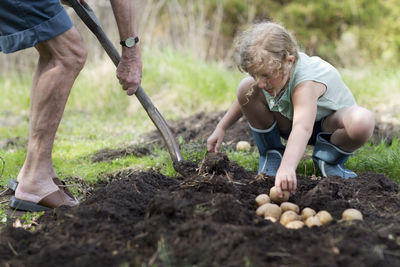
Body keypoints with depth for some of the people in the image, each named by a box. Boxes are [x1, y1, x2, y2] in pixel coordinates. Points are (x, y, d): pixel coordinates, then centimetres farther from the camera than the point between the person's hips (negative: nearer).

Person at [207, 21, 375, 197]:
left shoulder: (305, 83, -42)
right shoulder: (270, 67, -20)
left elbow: (302, 129, -59)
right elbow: (245, 100, 2)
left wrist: (287, 168, -75)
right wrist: (221, 128, -3)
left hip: (328, 125, -5)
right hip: (289, 120, 5)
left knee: (363, 122, -41)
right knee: (246, 88, -20)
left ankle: (329, 158, -8)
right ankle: (271, 153, -2)